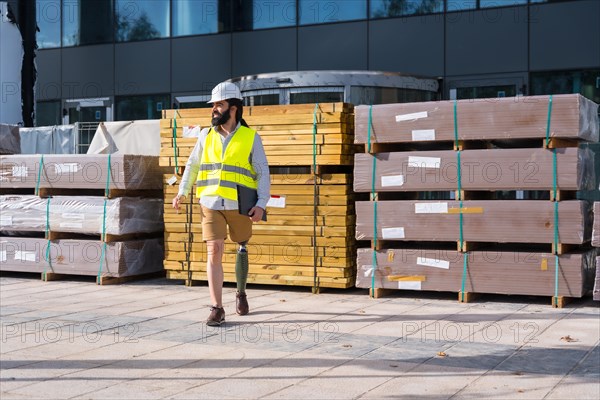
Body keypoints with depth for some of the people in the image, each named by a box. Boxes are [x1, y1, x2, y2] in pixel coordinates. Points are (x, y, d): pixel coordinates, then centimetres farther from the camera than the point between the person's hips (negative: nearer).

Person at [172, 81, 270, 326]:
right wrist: (182, 192, 17)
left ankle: (241, 293, 39)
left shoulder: (251, 137, -3)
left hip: (239, 205, -1)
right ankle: (217, 309, -7)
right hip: (211, 204, 1)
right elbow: (193, 165, 20)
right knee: (214, 252, -9)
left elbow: (263, 173, -5)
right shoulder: (206, 136, 6)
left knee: (242, 248, 15)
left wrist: (261, 204, -16)